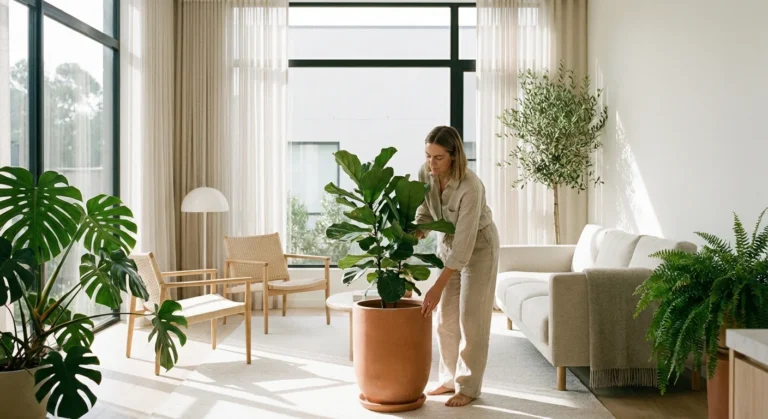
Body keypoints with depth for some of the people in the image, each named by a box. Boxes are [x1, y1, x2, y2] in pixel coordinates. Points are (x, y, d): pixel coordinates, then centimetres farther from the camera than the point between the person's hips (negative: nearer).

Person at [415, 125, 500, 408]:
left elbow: (465, 243, -36)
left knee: (471, 317, -3)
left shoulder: (470, 186, -36)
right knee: (445, 316, 8)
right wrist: (412, 234, -26)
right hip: (448, 244, 6)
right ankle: (450, 379, 21)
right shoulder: (426, 174, -16)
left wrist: (437, 287, -38)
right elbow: (425, 214, -3)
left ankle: (469, 387, 9)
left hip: (478, 247, -6)